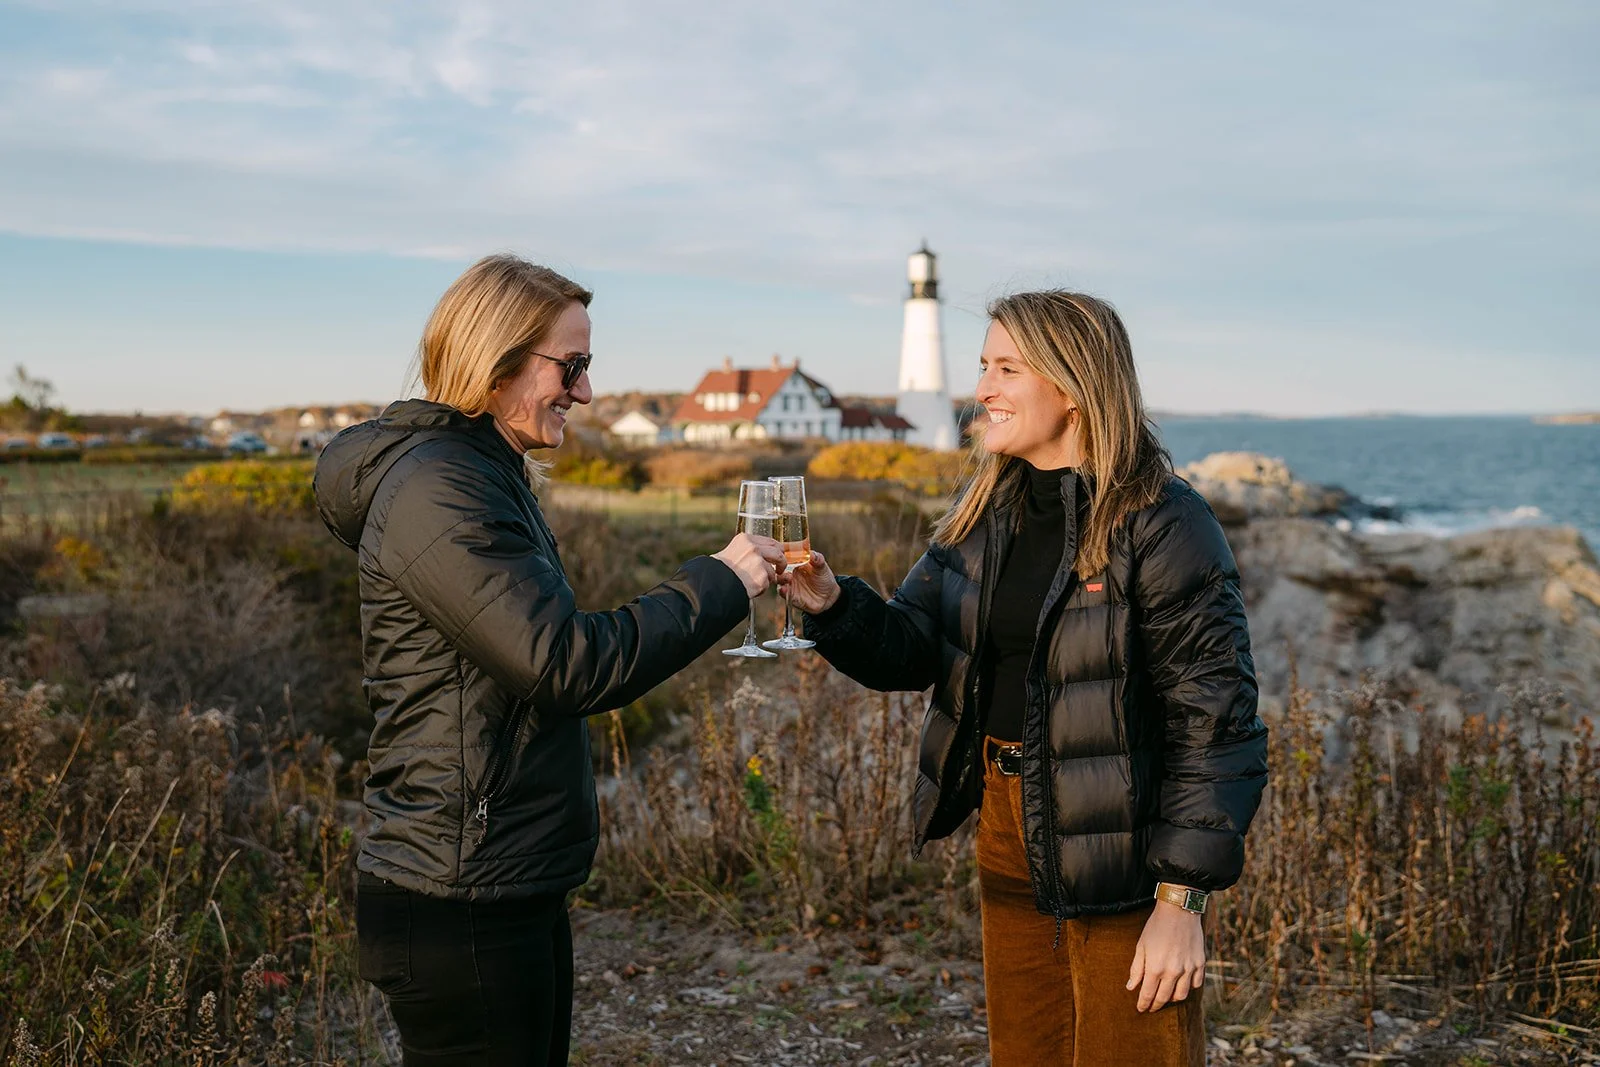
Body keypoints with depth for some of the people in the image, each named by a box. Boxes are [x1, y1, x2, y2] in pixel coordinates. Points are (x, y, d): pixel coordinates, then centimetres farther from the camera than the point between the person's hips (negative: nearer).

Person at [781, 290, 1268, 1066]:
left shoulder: (1161, 525, -17)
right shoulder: (984, 513, 5)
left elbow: (1216, 720, -17)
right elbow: (912, 648, 5)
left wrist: (1182, 900, -18)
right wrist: (833, 604, -16)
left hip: (1120, 854, -7)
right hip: (1007, 829, 7)